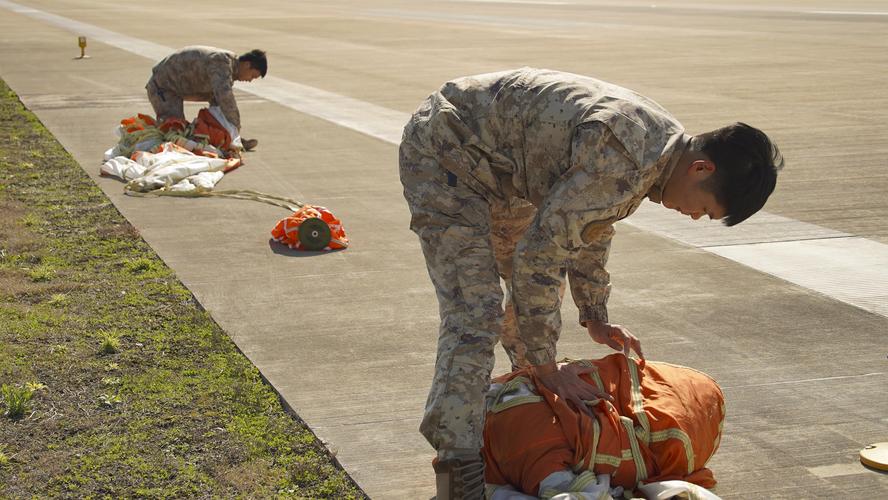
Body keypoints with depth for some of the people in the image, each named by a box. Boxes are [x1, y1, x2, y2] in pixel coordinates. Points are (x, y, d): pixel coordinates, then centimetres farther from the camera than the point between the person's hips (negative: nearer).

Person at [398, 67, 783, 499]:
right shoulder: (623, 159, -31)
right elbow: (539, 254, -30)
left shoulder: (660, 141, 2)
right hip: (443, 152, -10)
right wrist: (547, 367, -22)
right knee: (475, 313, -20)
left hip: (496, 168, 10)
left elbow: (592, 225, 18)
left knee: (536, 286, 21)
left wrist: (595, 317, 20)